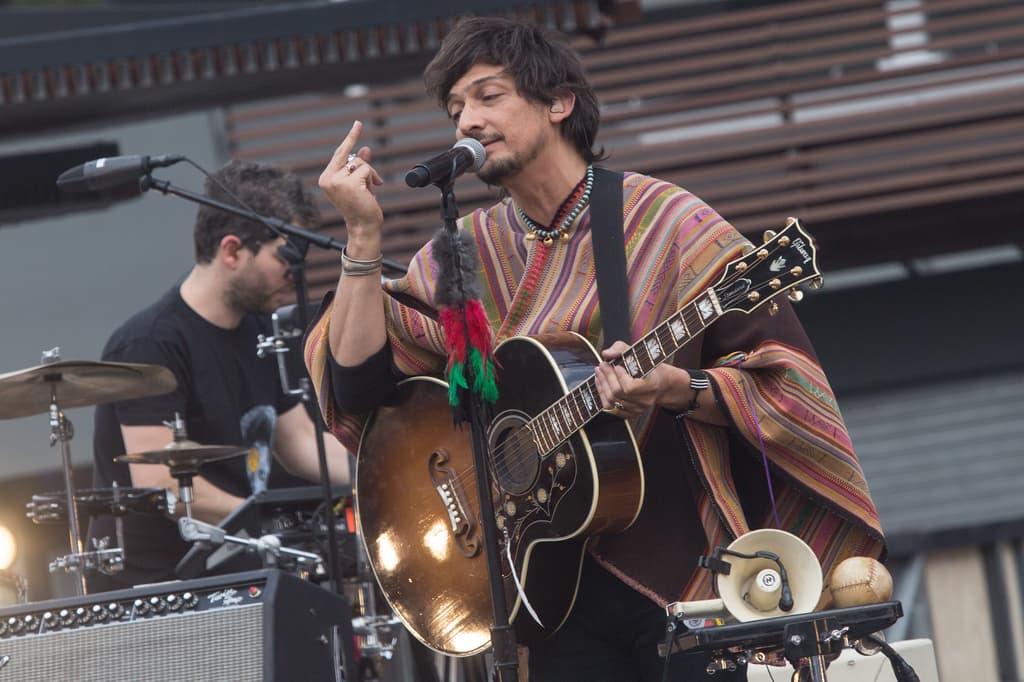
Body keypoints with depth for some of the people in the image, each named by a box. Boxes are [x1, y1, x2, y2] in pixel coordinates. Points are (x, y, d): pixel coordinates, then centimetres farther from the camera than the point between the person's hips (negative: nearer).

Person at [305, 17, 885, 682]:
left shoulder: (667, 223, -4)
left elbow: (783, 379, -7)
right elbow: (362, 384, -1)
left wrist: (680, 389, -25)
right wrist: (365, 236, -7)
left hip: (689, 574, -3)